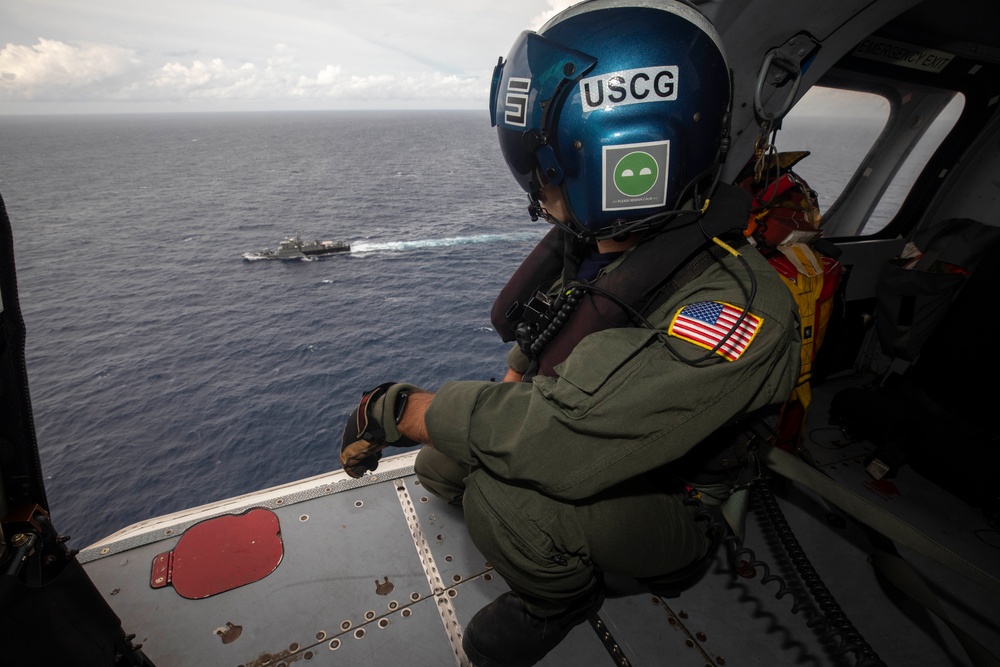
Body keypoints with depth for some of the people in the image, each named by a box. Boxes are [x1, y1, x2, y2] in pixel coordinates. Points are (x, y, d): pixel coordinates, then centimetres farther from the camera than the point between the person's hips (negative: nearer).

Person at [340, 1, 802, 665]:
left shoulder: (731, 309, -36)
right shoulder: (585, 243, -11)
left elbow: (561, 443, -40)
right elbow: (533, 352, 6)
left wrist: (400, 409, -28)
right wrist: (510, 409, -9)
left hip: (667, 505, -6)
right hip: (579, 442, 7)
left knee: (507, 497, -31)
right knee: (440, 467, 4)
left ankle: (563, 597, 3)